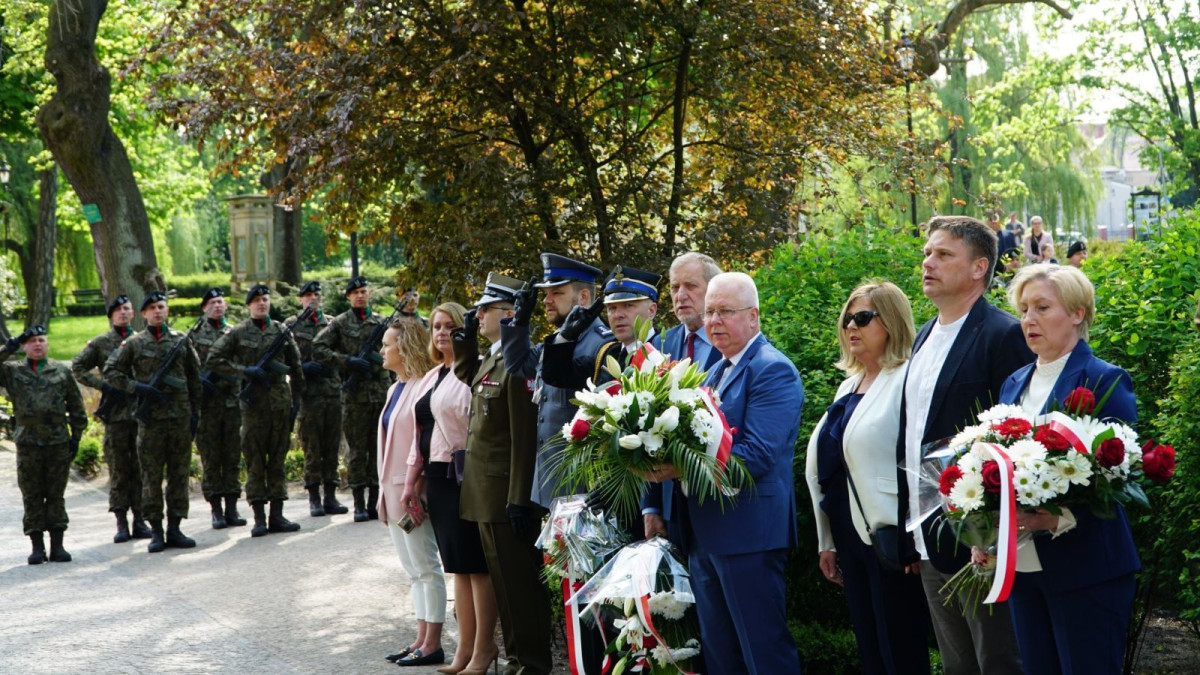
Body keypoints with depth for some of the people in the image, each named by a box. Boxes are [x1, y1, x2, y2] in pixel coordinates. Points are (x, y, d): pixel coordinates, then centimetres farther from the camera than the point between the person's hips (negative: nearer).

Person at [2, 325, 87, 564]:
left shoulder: (61, 372, 8)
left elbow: (76, 406, 11)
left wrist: (76, 436, 6)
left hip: (59, 443, 0)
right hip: (28, 443, 0)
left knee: (56, 495, 5)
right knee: (32, 497, 3)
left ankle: (57, 545, 10)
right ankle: (37, 546, 9)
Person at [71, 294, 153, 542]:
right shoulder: (100, 343, 4)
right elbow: (77, 368, 6)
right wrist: (103, 385, -5)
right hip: (115, 412, -1)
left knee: (141, 467, 3)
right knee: (118, 468, 0)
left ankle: (139, 519, 8)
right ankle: (121, 523, 4)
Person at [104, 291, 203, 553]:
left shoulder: (182, 340, 9)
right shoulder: (134, 343, 3)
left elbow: (194, 378, 13)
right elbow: (110, 372, 2)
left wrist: (195, 412, 8)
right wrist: (137, 388, -10)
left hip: (181, 417, 2)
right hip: (150, 418, -2)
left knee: (180, 473, 4)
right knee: (151, 476, 0)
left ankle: (174, 528, 11)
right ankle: (156, 531, 6)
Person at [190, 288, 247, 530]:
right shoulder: (195, 335, 4)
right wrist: (201, 380, -14)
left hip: (232, 402, 2)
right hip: (207, 403, -2)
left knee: (233, 457, 4)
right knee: (211, 458, 1)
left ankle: (232, 507, 9)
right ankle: (216, 510, 6)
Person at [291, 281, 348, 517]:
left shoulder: (332, 324, 14)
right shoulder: (292, 326, 4)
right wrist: (305, 367, -14)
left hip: (333, 392, 3)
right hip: (309, 394, -3)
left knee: (332, 446, 5)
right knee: (312, 447, -1)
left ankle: (330, 496, 10)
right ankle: (314, 499, 4)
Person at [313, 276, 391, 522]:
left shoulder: (382, 322, 11)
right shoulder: (340, 323, 2)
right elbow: (318, 349, -4)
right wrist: (347, 360, -11)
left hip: (381, 391, 3)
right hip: (355, 394, -3)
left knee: (379, 447, 5)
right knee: (357, 449, 1)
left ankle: (374, 501, 11)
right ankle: (359, 504, 7)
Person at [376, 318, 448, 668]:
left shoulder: (423, 388, -15)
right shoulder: (396, 389, 14)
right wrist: (385, 493, 13)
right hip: (394, 491, 10)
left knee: (425, 568, -3)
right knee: (413, 570, 13)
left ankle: (432, 645, 2)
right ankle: (421, 640, 19)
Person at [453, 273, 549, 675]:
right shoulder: (491, 360, 11)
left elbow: (525, 437, -21)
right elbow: (467, 379, 35)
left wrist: (519, 500, -23)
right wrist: (465, 339, 18)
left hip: (507, 492, -10)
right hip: (486, 492, 10)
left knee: (519, 580, 0)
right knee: (502, 579, 15)